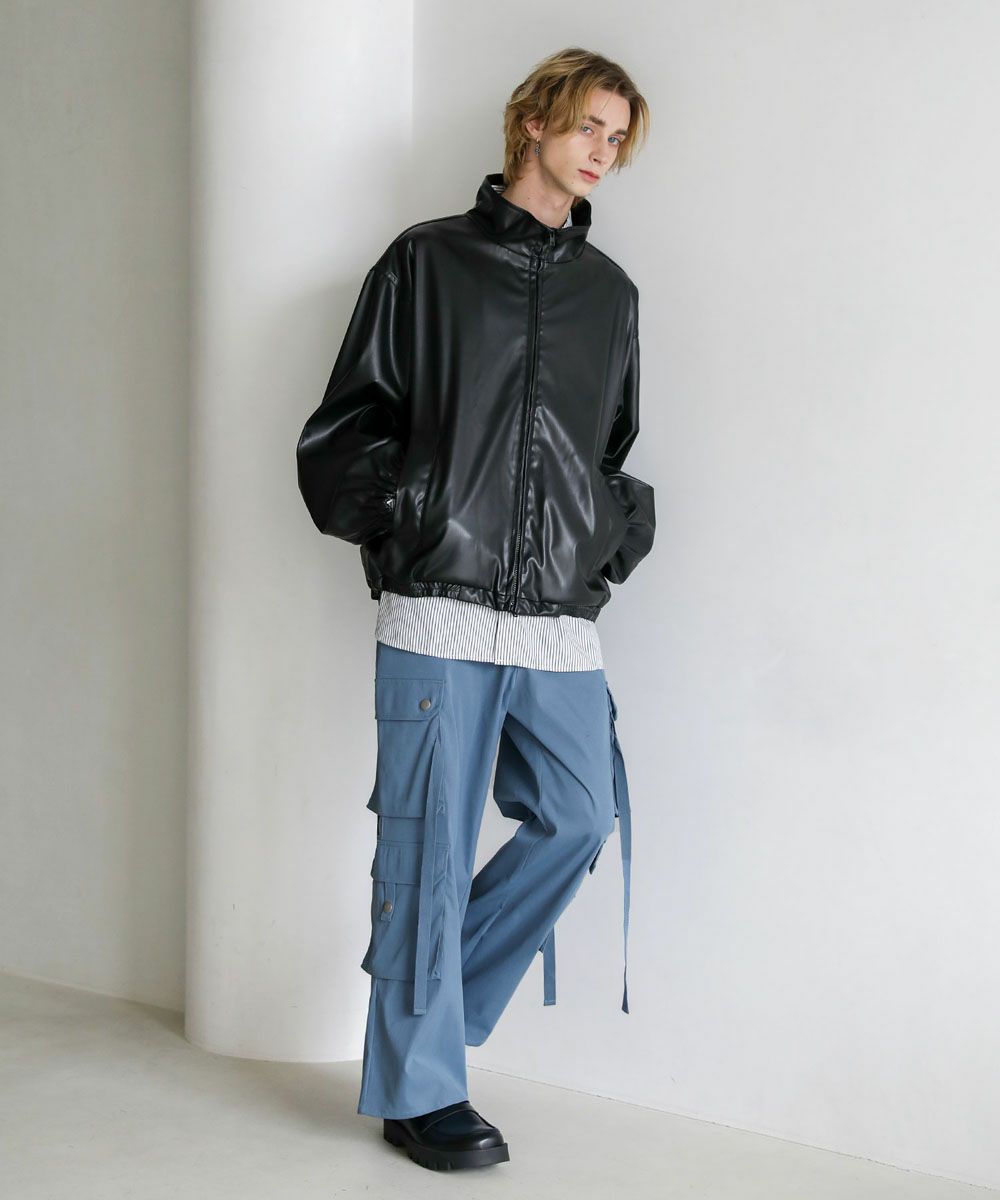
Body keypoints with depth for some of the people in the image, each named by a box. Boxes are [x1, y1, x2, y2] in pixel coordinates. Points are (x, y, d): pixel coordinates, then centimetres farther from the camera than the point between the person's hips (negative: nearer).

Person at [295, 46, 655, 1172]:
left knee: (580, 816, 0)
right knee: (430, 843, -2)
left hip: (561, 621, 5)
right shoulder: (428, 261, 6)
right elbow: (344, 427, 5)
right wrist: (398, 517, -10)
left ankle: (422, 997, 20)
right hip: (442, 611, -5)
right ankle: (419, 1086, 11)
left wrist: (623, 528, 9)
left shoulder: (611, 292, 19)